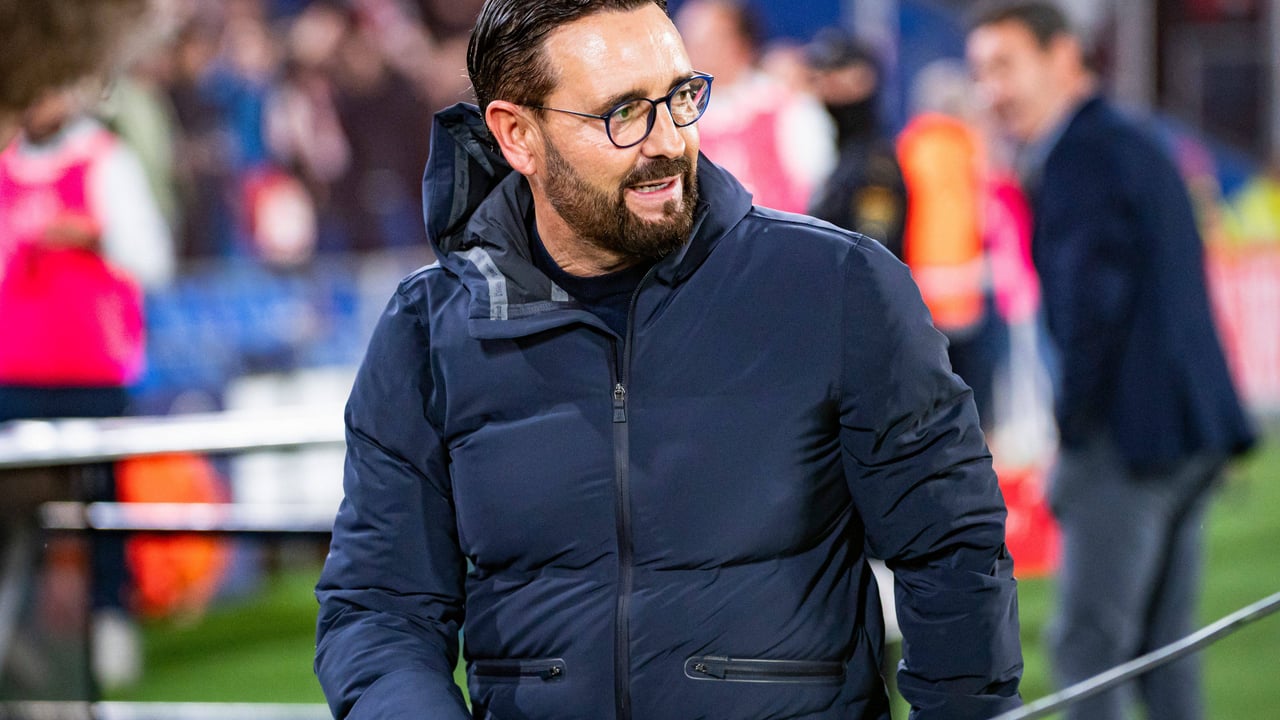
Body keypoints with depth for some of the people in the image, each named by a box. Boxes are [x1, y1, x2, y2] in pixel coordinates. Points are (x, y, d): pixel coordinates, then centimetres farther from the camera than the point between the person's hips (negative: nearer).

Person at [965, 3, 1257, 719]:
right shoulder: (1139, 146, 18)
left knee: (1087, 642, -6)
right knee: (1162, 645, 12)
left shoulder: (1080, 157, -11)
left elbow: (1094, 303, -19)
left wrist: (1072, 432, -13)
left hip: (1132, 436, -9)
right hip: (1193, 430, 9)